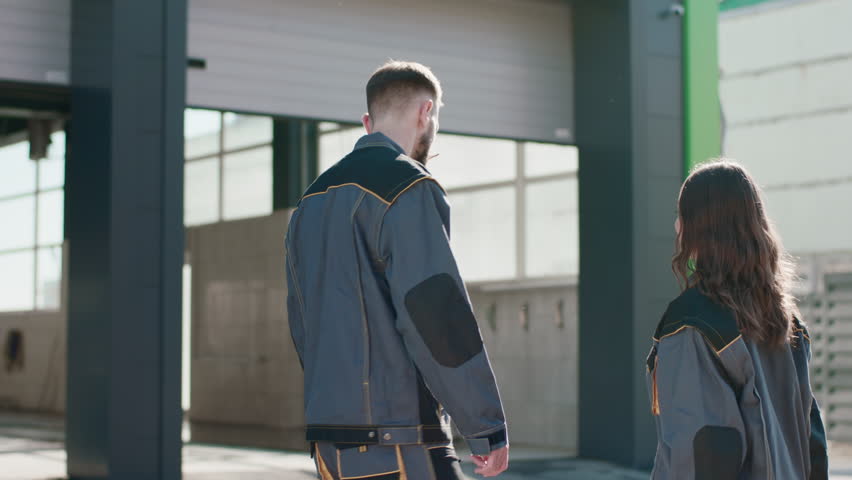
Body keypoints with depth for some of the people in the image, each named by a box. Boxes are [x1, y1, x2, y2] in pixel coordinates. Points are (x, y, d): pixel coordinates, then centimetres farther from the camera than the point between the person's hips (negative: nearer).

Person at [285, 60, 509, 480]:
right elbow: (437, 315, -17)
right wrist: (488, 428, -12)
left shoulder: (312, 200, 17)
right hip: (397, 444, -8)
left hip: (328, 442, 9)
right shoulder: (408, 188, -10)